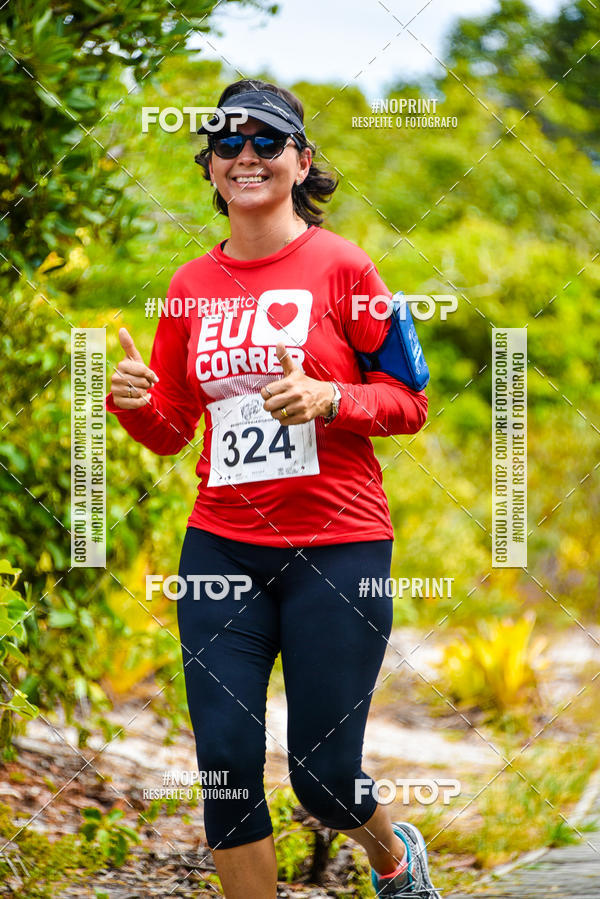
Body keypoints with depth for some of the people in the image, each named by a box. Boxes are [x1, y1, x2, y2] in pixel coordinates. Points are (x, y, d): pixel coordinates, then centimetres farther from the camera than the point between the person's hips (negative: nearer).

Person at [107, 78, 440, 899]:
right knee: (227, 766, -3)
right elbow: (171, 431, 15)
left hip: (337, 546, -3)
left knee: (324, 776, 0)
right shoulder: (191, 285, 8)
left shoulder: (340, 266, -3)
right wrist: (131, 399, -6)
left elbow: (410, 401, -1)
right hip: (222, 548, 4)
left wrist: (326, 398, -18)